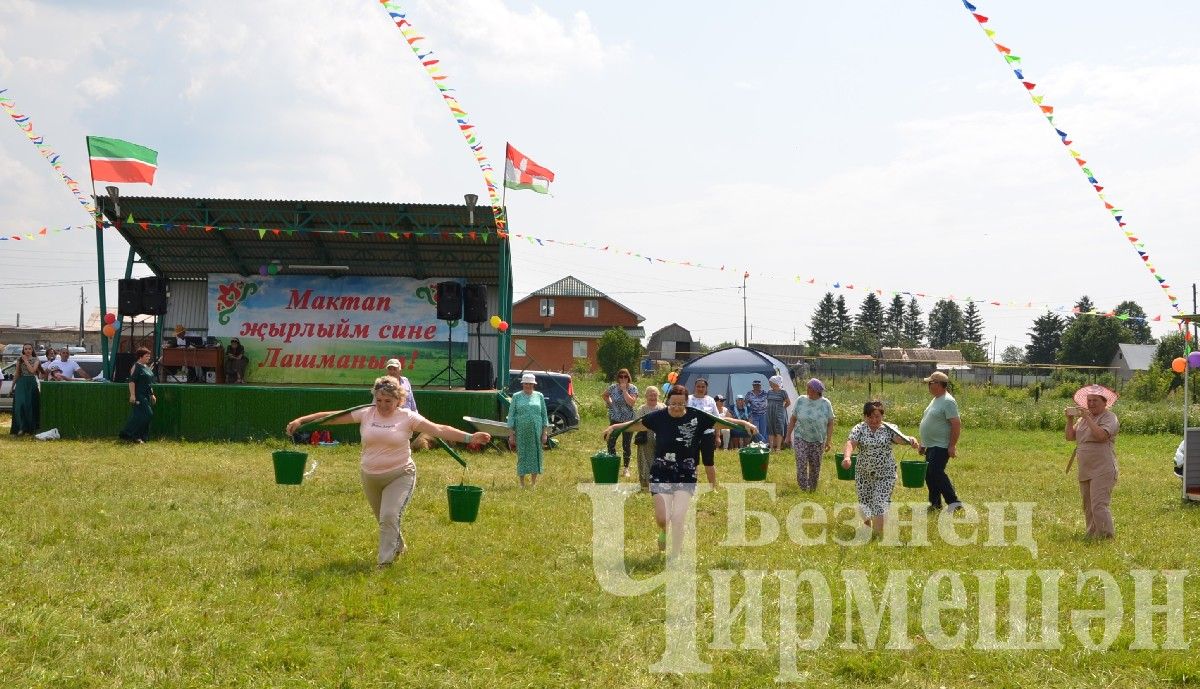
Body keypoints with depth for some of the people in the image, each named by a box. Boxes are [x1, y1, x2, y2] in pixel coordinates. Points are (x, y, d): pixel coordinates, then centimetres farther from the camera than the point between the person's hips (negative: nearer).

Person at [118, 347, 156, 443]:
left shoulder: (147, 367, 18)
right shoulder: (136, 367, -10)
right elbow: (131, 381, -16)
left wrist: (152, 395, 24)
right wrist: (132, 395, -22)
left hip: (146, 396, 9)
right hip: (139, 396, -9)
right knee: (146, 414, -14)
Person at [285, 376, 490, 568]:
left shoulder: (407, 417, -9)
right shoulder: (366, 414, -3)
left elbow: (440, 430, -15)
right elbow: (332, 417, -3)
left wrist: (469, 437, -25)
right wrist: (300, 420, -7)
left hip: (400, 475, -4)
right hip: (370, 477, 4)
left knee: (389, 516, -20)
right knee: (384, 519, 18)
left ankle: (384, 561, -10)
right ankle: (398, 547, 46)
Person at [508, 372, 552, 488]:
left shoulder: (539, 396, 10)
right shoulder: (516, 397, 6)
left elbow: (544, 415, 10)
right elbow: (511, 415, 5)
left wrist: (545, 432, 4)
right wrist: (511, 434, -2)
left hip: (536, 431, 1)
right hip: (521, 431, -1)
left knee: (535, 455, 2)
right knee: (522, 455, 1)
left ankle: (533, 482, 12)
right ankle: (522, 483, 8)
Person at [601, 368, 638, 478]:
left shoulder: (632, 388, -7)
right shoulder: (613, 387, 0)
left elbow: (632, 402, -23)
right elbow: (603, 395, 19)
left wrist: (624, 390, -21)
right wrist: (609, 403, 5)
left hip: (628, 420, -2)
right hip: (615, 419, 2)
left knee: (626, 445, 4)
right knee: (611, 443, -2)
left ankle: (626, 468, 16)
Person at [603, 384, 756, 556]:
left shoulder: (697, 417, -5)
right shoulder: (659, 417, -4)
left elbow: (722, 421, 2)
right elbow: (636, 424, 9)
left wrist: (744, 423, -6)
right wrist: (614, 427, 2)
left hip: (686, 475, 0)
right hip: (661, 474, 0)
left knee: (678, 519, -8)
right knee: (662, 518, -4)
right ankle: (663, 531, 33)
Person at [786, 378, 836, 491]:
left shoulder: (825, 403, -3)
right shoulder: (801, 401, -1)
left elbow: (830, 424, 0)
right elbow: (793, 419, 6)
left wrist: (829, 441, -5)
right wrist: (788, 435, 5)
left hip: (818, 440, 0)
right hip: (801, 438, 0)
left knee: (815, 466, 7)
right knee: (801, 464, -11)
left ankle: (813, 488, 23)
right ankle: (803, 488, -4)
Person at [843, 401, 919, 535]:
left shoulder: (888, 429, -1)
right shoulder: (859, 430, -4)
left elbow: (900, 438, -18)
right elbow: (851, 443, -21)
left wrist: (910, 440, -41)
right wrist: (847, 457, -41)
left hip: (885, 473, -1)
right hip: (864, 473, 1)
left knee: (881, 502, -10)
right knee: (864, 501, 11)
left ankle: (878, 533, -5)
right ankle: (868, 523, 40)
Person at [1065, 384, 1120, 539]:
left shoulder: (1109, 418, -6)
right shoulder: (1083, 418, 16)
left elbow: (1101, 435, -23)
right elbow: (1070, 436, 13)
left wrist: (1087, 417, -19)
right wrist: (1070, 419, 0)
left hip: (1102, 471, -8)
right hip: (1085, 471, 8)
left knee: (1099, 506, -16)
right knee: (1088, 507, 12)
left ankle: (1107, 536, -13)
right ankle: (1092, 536, 19)